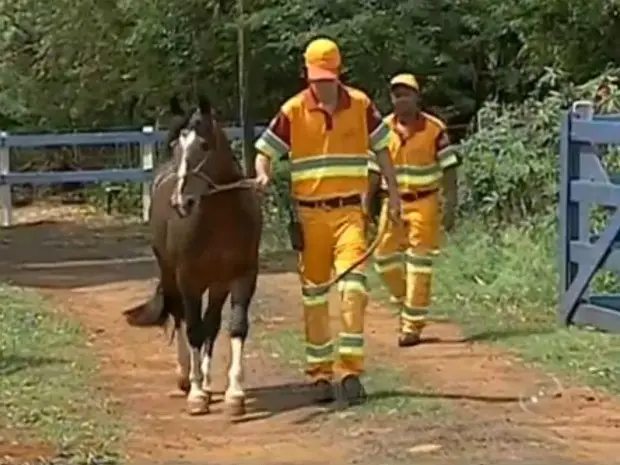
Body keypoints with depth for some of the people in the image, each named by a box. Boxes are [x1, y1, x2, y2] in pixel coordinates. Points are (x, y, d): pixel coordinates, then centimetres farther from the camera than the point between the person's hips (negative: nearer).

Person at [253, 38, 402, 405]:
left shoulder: (361, 105, 1)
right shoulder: (293, 112, -2)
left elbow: (381, 149, 11)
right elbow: (266, 150, 1)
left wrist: (394, 193, 10)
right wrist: (263, 175, -20)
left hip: (350, 211, -1)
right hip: (310, 214, 1)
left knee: (353, 282, -16)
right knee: (313, 293, 7)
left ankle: (350, 369, -13)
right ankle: (320, 373, 17)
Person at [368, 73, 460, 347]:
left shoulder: (434, 128, -6)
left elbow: (448, 167, -2)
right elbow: (374, 171, 8)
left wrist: (451, 204, -8)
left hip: (425, 203, -3)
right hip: (393, 202, 3)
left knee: (419, 263, -4)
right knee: (384, 258, 2)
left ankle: (412, 325, 1)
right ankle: (406, 301, 27)